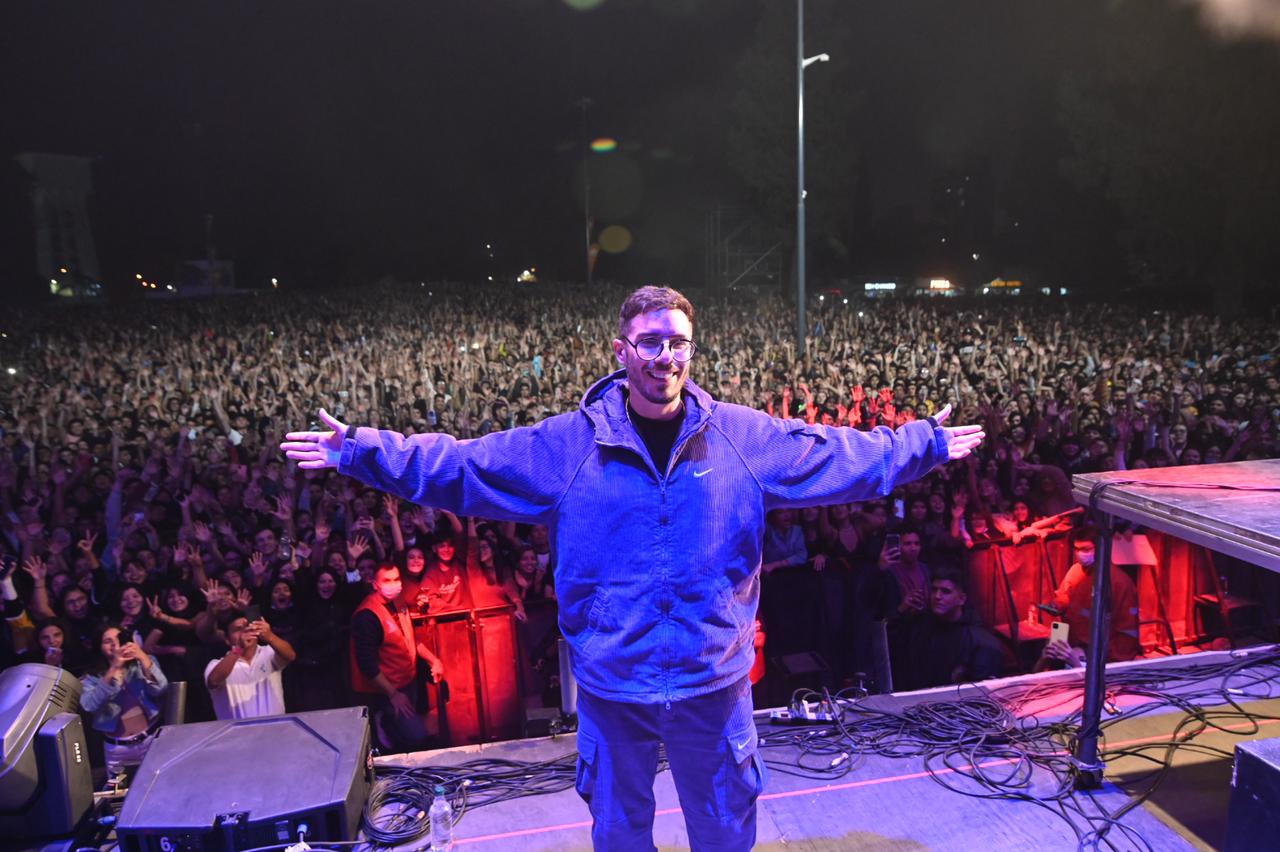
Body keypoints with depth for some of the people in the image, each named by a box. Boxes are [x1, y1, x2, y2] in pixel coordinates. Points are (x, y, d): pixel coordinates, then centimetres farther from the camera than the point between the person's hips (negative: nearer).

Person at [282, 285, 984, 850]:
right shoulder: (568, 443, -9)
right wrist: (358, 450, -8)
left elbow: (845, 458, 2)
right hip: (611, 684, 0)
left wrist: (928, 444, 2)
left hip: (715, 682, 1)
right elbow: (456, 465, -6)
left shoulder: (746, 437, -7)